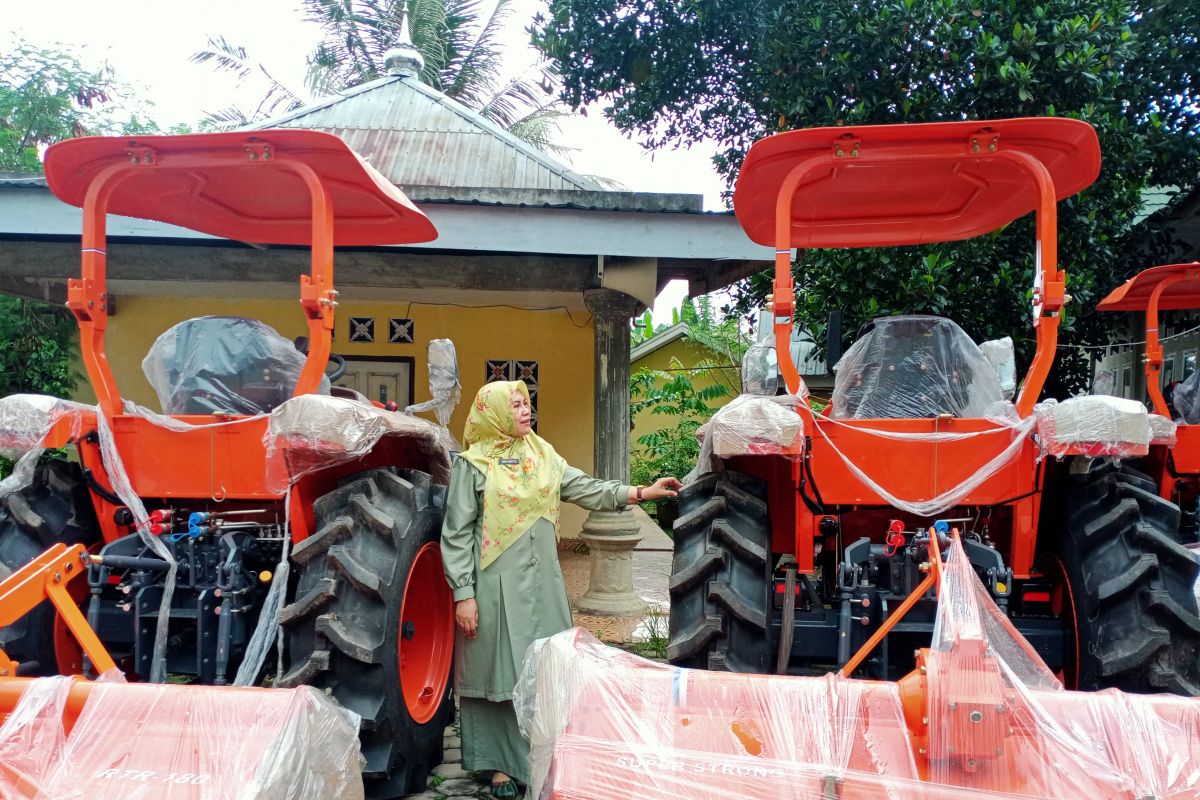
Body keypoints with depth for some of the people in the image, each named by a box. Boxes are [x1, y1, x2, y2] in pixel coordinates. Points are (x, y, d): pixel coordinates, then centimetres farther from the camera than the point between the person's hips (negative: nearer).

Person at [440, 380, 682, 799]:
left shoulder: (542, 453, 8)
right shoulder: (472, 464, -6)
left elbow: (583, 488, 3)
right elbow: (456, 534, -7)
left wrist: (639, 492, -9)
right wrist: (463, 594, -11)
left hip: (542, 581, 5)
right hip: (496, 585, -5)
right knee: (500, 670, 4)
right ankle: (502, 762, 19)